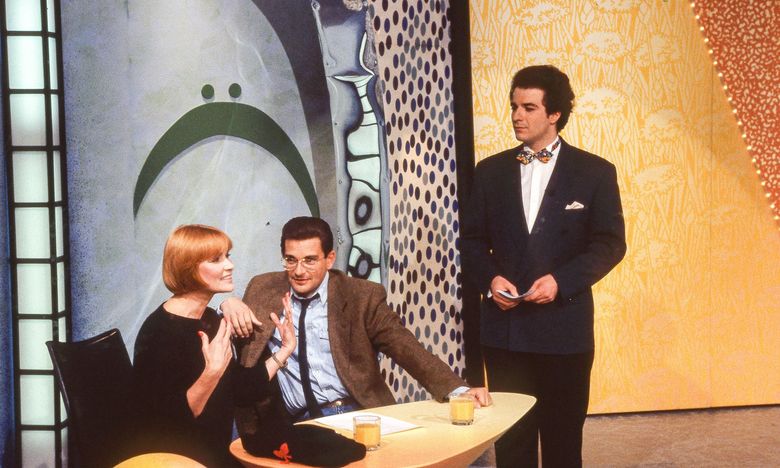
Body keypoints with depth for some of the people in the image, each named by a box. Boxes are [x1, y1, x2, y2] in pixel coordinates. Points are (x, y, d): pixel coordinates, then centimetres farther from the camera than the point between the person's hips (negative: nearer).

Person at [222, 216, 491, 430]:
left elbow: (406, 348, -4)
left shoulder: (362, 296, 2)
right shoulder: (263, 289, 10)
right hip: (295, 426, 1)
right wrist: (230, 306, -7)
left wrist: (458, 391, -18)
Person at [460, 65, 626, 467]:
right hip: (504, 327, 2)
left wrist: (561, 280, -16)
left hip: (564, 326, -2)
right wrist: (490, 279, -11)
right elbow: (472, 239, 9)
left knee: (563, 435, 11)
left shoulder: (595, 172, 0)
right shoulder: (490, 171, 7)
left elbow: (610, 243, -3)